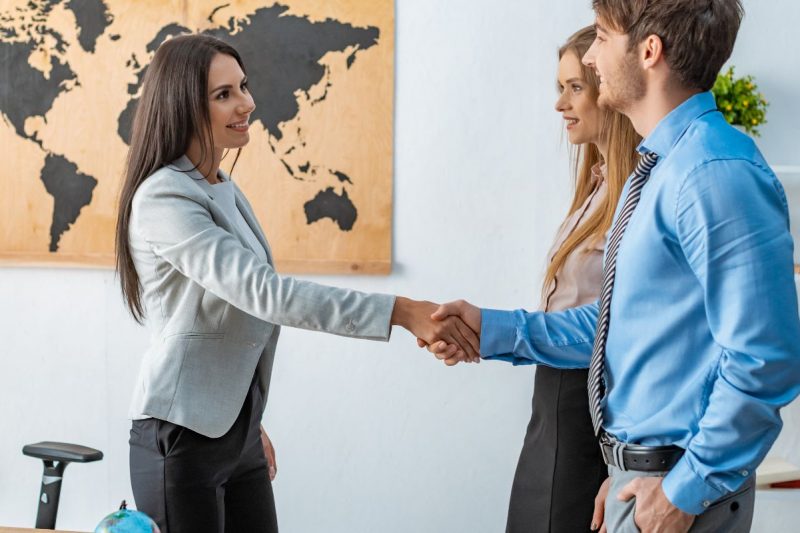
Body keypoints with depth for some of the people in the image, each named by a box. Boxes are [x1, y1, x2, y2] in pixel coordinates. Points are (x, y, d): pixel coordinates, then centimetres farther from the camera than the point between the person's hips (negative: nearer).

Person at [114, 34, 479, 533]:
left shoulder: (224, 189, 11)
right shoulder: (164, 198, -18)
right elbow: (264, 292, -29)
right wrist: (401, 311, -33)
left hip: (235, 429, 8)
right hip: (182, 436, -8)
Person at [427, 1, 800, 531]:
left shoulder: (715, 173, -22)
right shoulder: (660, 169, 10)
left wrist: (688, 488, -20)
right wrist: (495, 330, 10)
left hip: (676, 483, -9)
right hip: (639, 468, 9)